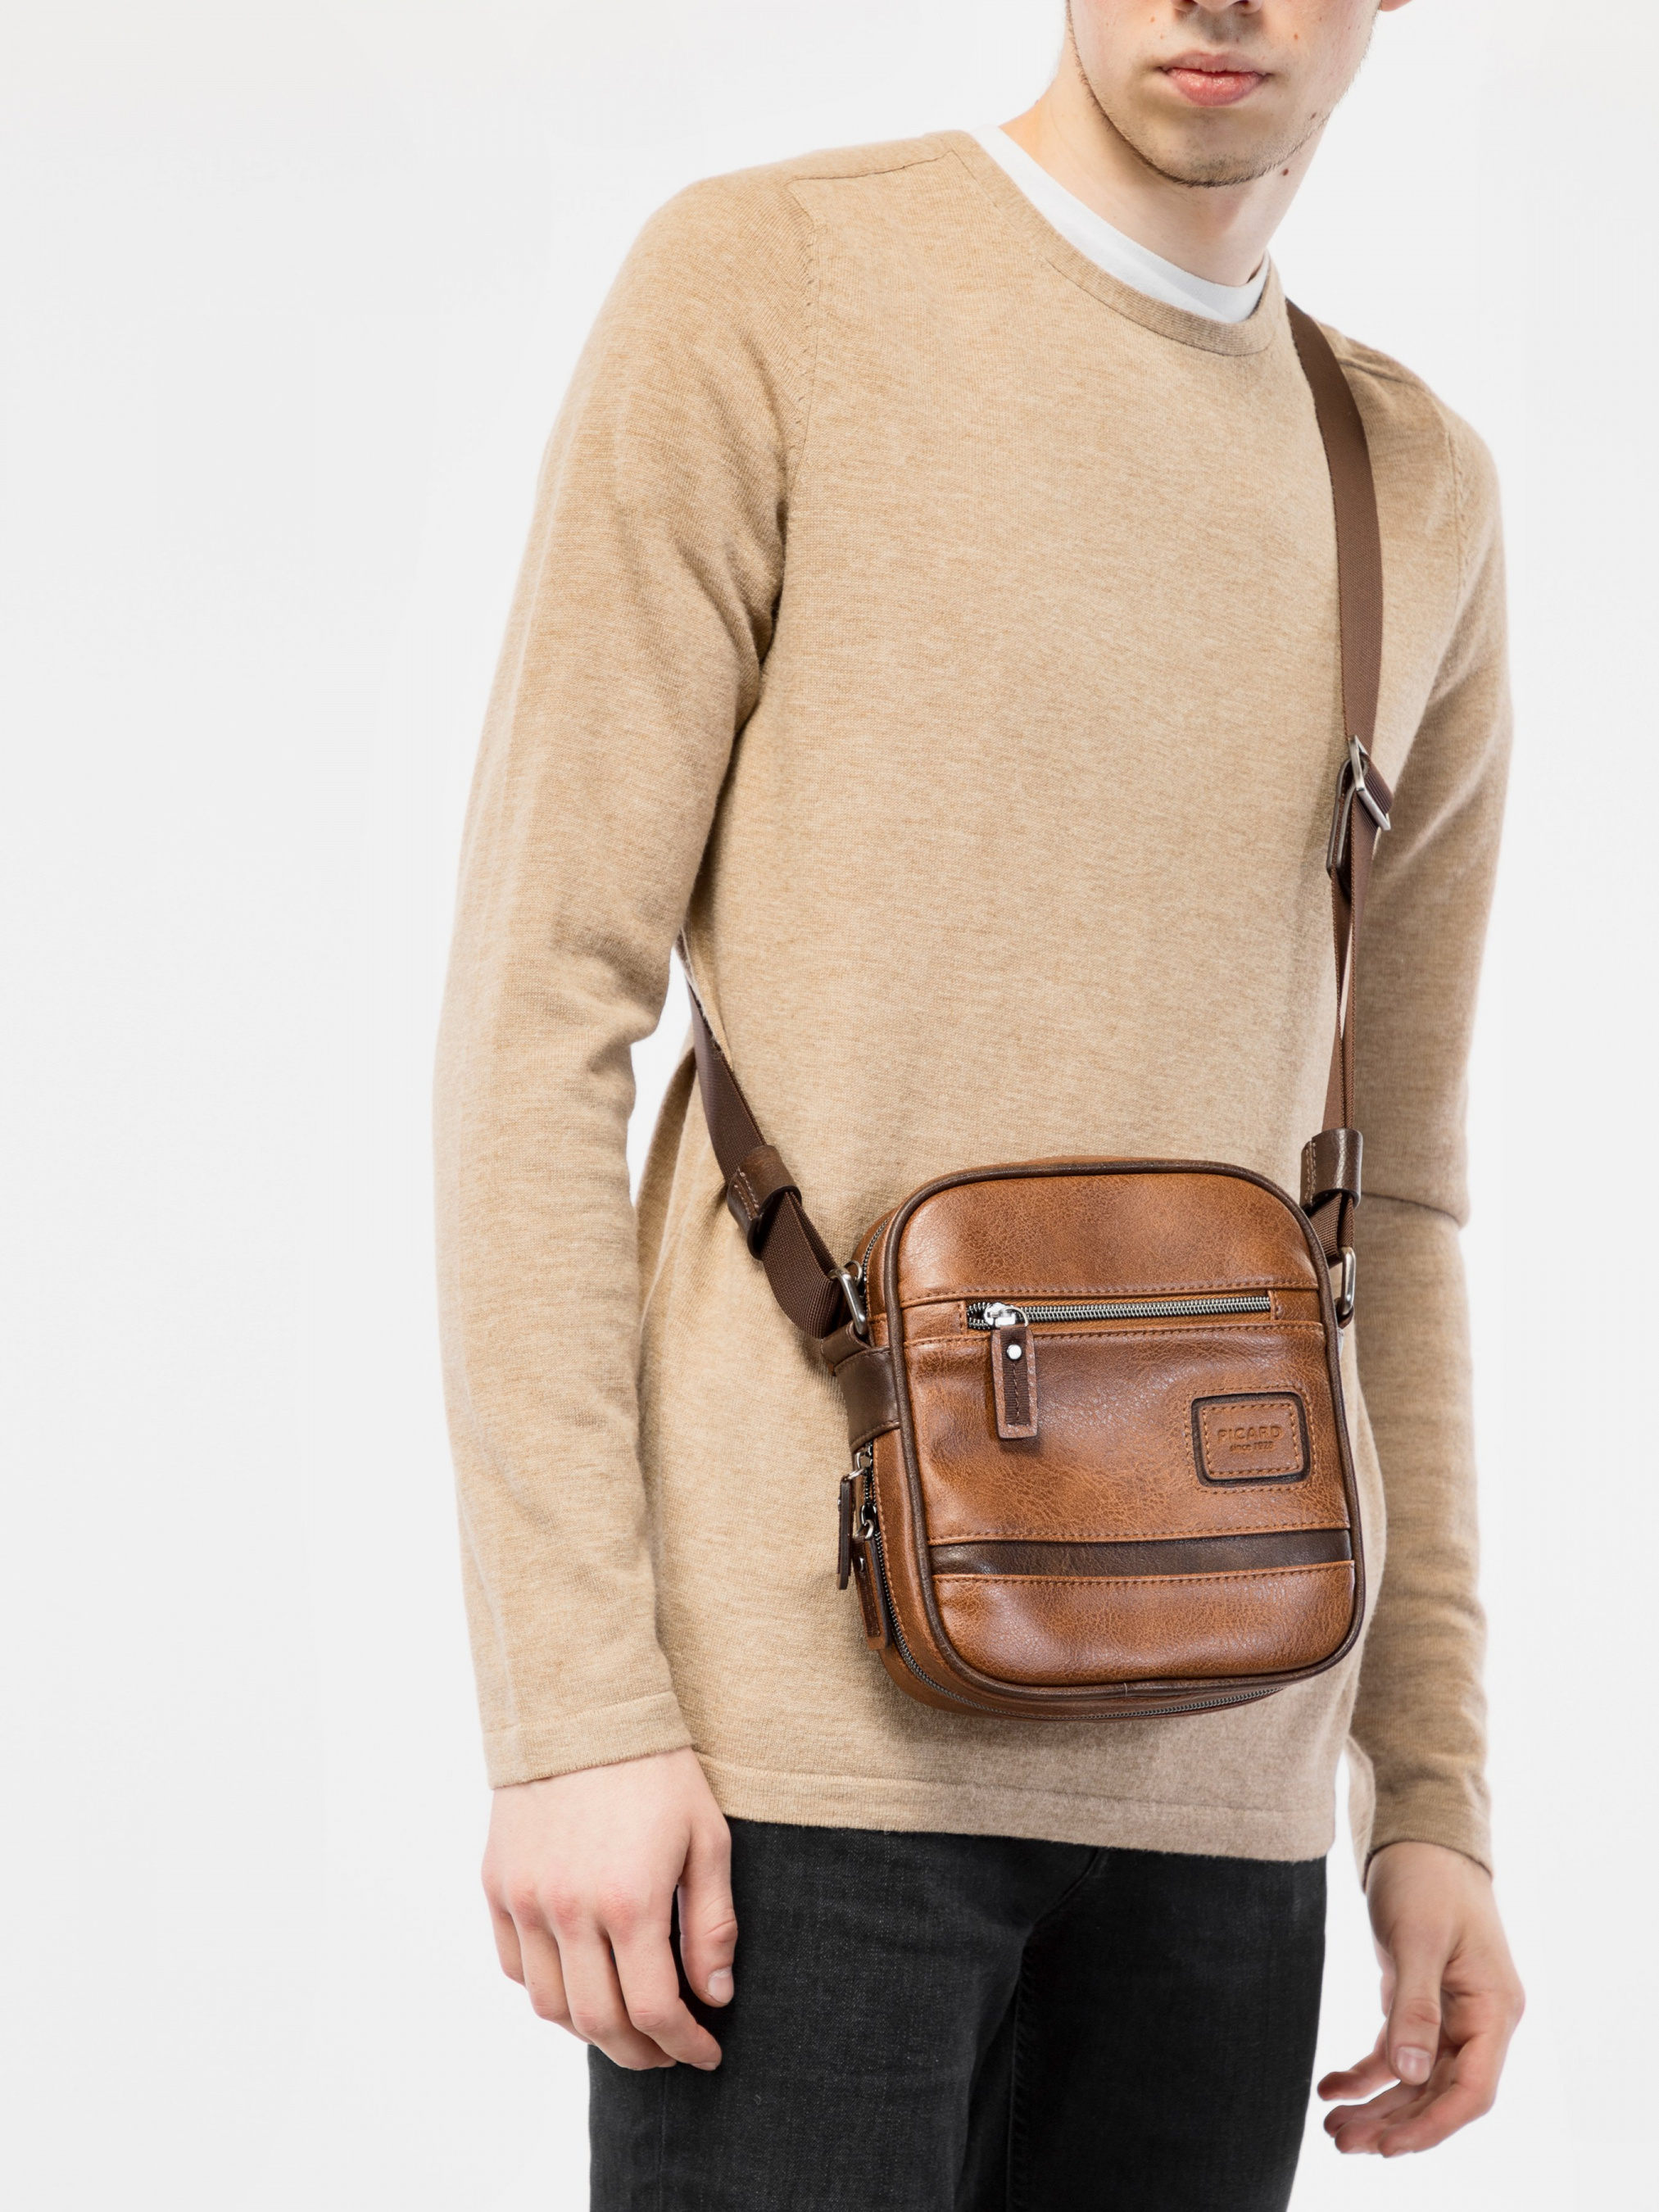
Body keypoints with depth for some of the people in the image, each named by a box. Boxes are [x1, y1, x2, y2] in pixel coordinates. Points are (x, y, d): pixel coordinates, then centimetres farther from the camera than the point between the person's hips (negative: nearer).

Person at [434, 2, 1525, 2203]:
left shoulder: (1424, 501, 14)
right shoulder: (765, 283, 0)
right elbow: (539, 1011, -6)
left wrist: (1432, 1797, 12)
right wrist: (569, 1711, -12)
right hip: (812, 1711, -4)